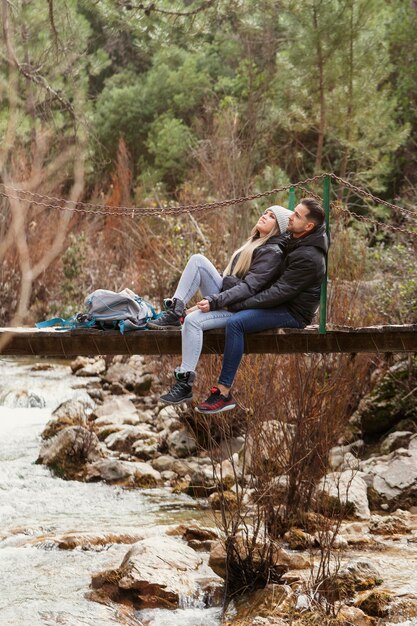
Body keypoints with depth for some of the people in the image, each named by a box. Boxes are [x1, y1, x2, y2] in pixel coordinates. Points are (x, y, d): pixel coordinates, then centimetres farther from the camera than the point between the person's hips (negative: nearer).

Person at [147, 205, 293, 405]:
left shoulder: (272, 253, -10)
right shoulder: (254, 243, 20)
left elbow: (249, 287, -20)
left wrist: (214, 302, -26)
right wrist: (210, 300, 13)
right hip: (226, 297, 9)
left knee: (193, 320, -32)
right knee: (197, 260, -8)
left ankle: (185, 385, -29)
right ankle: (174, 312, -14)